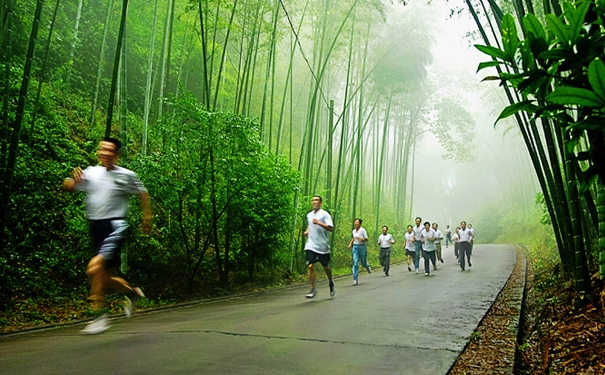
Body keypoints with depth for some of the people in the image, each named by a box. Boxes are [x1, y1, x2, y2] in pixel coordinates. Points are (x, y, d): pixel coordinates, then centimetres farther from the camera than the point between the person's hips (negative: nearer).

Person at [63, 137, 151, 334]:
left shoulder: (127, 175, -1)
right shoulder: (91, 172, 8)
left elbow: (143, 193, 12)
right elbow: (68, 186, 1)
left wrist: (147, 216, 10)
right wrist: (73, 182, -22)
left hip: (114, 226, -5)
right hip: (96, 227, 6)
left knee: (95, 266, -24)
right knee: (104, 277, 12)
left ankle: (100, 316, -14)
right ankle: (132, 292, 39)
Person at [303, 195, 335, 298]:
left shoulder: (324, 214, -6)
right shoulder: (309, 215, 12)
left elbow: (331, 228, -18)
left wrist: (319, 223, -27)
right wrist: (307, 231, 12)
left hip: (323, 246, -3)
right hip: (311, 246, 4)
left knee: (325, 267, 10)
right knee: (310, 266, -10)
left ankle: (331, 283, 38)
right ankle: (312, 290, -6)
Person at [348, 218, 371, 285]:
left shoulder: (363, 230, -10)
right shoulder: (354, 231, 8)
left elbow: (366, 239, -9)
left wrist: (360, 239, -25)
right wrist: (350, 243, 11)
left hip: (362, 247, -4)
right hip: (355, 247, 4)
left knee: (363, 262, 10)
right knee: (355, 263, -8)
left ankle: (367, 266, 50)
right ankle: (355, 280, -10)